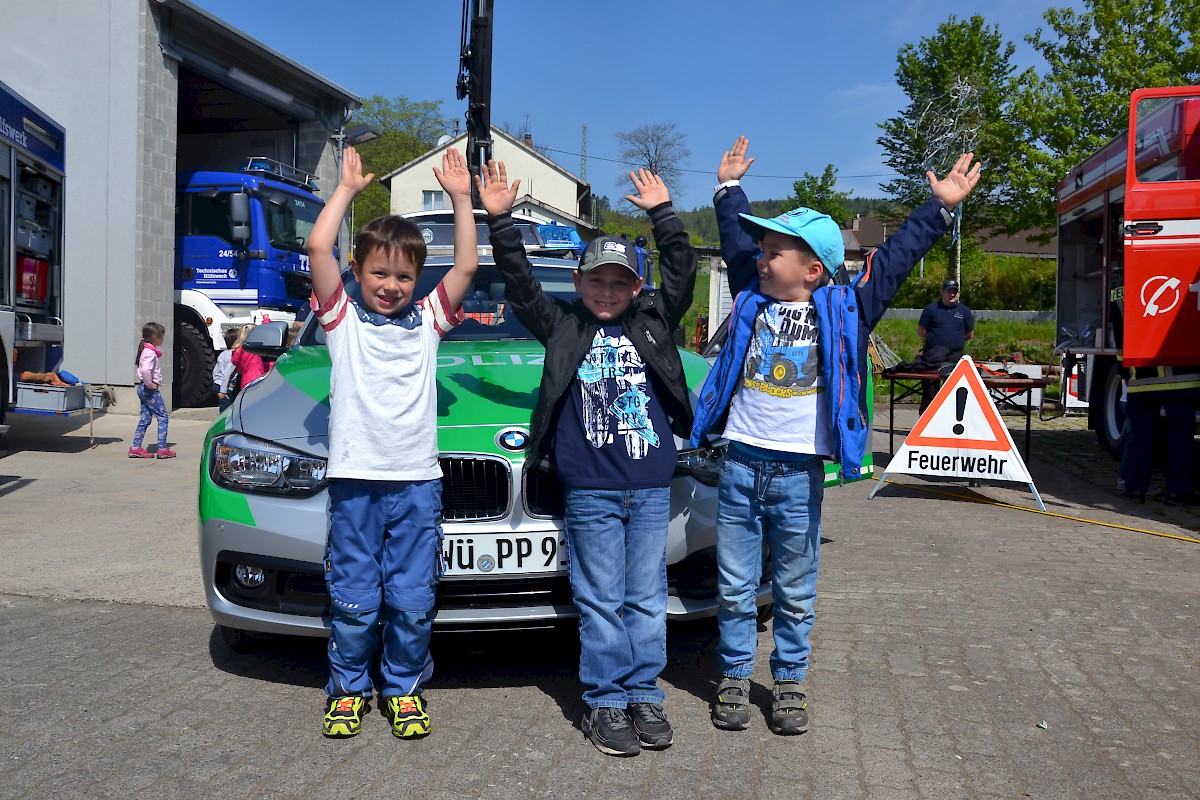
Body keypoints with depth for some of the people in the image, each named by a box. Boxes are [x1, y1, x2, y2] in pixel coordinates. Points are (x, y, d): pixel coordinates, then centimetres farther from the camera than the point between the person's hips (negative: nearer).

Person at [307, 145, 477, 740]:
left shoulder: (427, 320, 12)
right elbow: (318, 248, -4)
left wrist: (461, 199, 2)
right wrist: (348, 188, 2)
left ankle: (405, 688, 23)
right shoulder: (343, 319, 6)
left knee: (411, 600, 6)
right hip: (354, 478, -1)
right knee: (353, 601, 5)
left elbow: (466, 268, 3)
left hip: (417, 480, 1)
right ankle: (349, 688, 23)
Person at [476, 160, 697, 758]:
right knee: (601, 603, 5)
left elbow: (683, 274, 4)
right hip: (590, 490, -2)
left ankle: (645, 697, 20)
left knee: (646, 600, 9)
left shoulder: (653, 323, 11)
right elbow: (520, 285, 1)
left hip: (651, 488, 2)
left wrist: (662, 213, -1)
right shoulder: (563, 327, 7)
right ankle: (606, 703, 14)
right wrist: (499, 220, -6)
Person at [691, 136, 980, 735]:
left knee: (795, 593, 10)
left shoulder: (842, 310, 0)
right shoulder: (751, 296, 7)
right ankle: (734, 678, 24)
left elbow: (893, 261, 4)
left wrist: (940, 207, 5)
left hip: (799, 473, -2)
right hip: (740, 466, 2)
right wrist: (730, 188, 30)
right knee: (735, 588, 10)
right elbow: (736, 240, 22)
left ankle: (789, 682, 26)